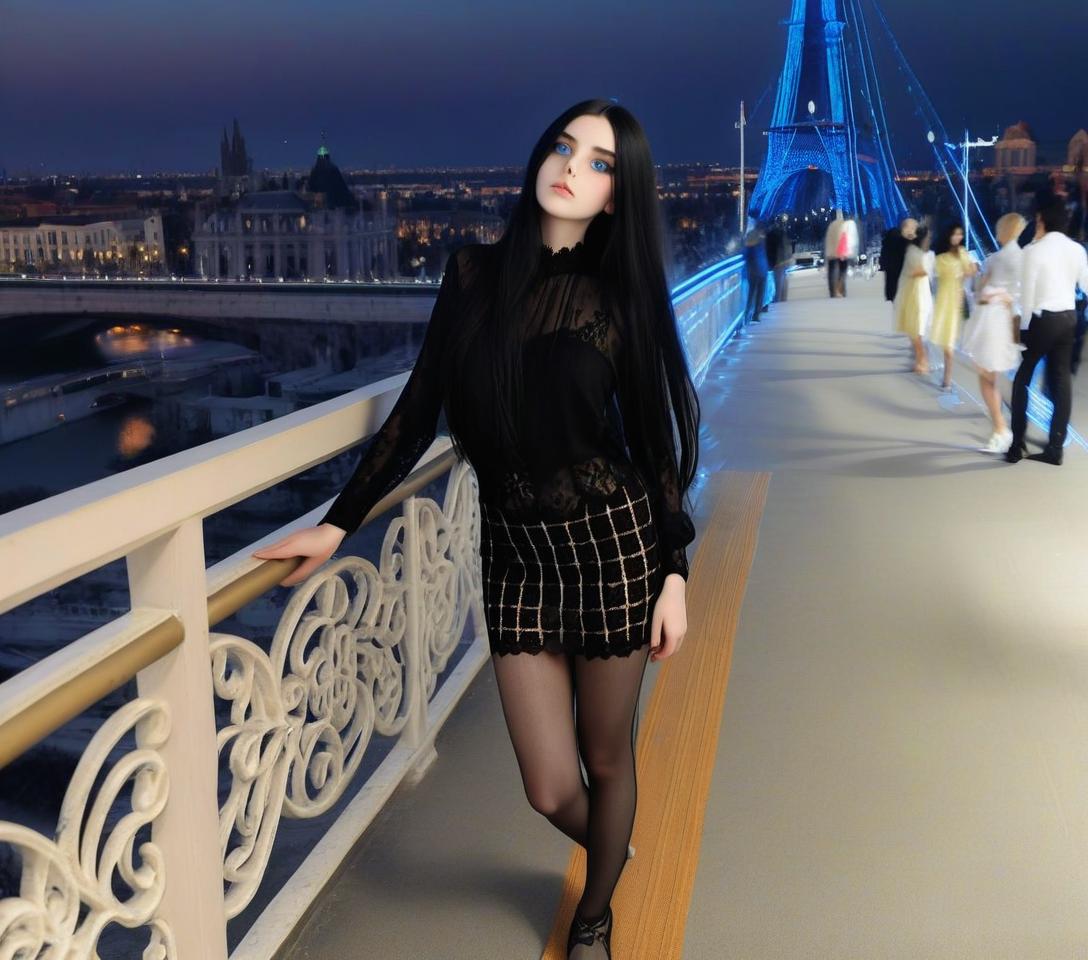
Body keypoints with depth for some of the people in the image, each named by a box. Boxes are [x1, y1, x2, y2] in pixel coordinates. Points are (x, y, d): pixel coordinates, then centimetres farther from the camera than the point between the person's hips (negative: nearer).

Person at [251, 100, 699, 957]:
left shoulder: (620, 292, -3)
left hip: (613, 542, -1)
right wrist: (338, 522, 4)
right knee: (550, 790, 7)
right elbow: (417, 412, 4)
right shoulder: (474, 274, 2)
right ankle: (610, 850, 45)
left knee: (606, 758, 12)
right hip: (513, 548, 2)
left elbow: (658, 440, -1)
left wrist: (674, 573, -5)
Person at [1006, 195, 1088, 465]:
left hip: (1042, 319, -5)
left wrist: (1024, 326, -4)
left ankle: (1016, 445, 8)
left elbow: (1028, 292, -12)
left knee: (1022, 379, 8)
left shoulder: (1034, 249, -11)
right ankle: (1055, 448, 7)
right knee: (1061, 381, 6)